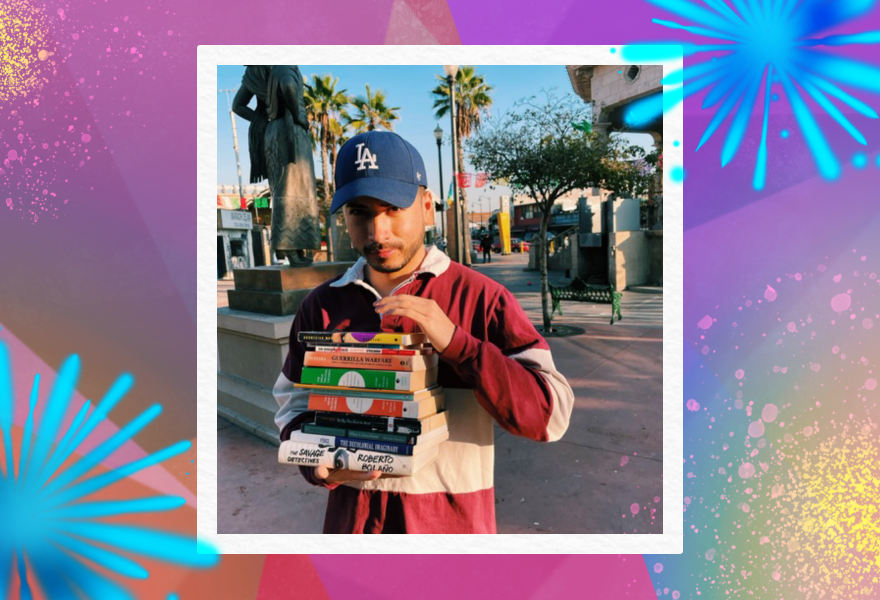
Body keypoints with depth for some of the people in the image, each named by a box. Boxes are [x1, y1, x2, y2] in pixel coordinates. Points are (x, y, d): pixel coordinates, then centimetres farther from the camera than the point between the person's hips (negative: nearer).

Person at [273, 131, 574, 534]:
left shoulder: (482, 298, -11)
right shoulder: (322, 305, 0)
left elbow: (550, 415, -17)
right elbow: (294, 405, 8)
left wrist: (454, 342, -27)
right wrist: (319, 465, -12)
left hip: (452, 519, -2)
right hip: (353, 516, 3)